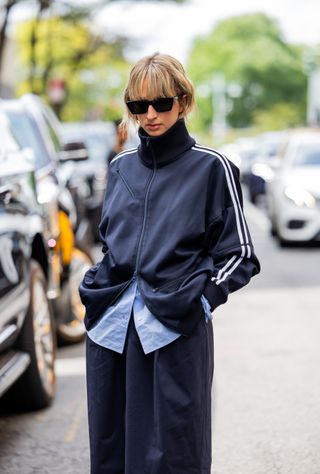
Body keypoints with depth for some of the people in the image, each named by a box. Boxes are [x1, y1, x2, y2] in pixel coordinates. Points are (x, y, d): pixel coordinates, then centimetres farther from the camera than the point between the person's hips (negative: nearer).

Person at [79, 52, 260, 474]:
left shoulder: (211, 167, -2)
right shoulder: (121, 167, 13)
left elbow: (239, 255, 1)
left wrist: (199, 297, -13)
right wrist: (95, 284, 8)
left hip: (176, 332, -5)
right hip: (110, 327, 5)